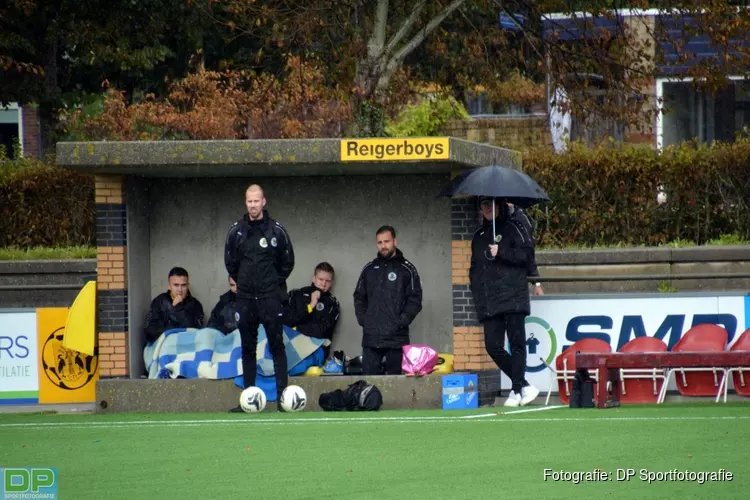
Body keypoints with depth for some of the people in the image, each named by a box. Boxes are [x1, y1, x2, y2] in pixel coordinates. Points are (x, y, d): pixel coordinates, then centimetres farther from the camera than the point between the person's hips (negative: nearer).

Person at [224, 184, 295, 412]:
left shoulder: (277, 231, -2)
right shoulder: (236, 231, 3)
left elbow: (288, 262, 8)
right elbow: (230, 262, 15)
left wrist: (275, 283, 6)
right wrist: (243, 282, 11)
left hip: (271, 298, -3)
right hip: (245, 299, 3)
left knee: (277, 345, -5)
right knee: (248, 348, 6)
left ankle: (283, 396, -5)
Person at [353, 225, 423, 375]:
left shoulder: (407, 269, 3)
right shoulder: (369, 269, 14)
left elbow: (415, 300, -2)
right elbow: (359, 297, 18)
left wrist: (401, 322, -12)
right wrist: (362, 320, 2)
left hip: (396, 336, -3)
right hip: (371, 336, 3)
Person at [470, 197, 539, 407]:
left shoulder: (513, 228, 5)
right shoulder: (479, 236, 23)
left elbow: (526, 254, -6)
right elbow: (474, 267, 27)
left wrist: (500, 253, -12)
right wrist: (476, 290, 13)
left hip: (513, 297, -6)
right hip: (488, 302, 6)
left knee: (516, 343, -9)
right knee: (493, 346, -3)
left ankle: (517, 390, -10)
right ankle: (524, 386, 6)